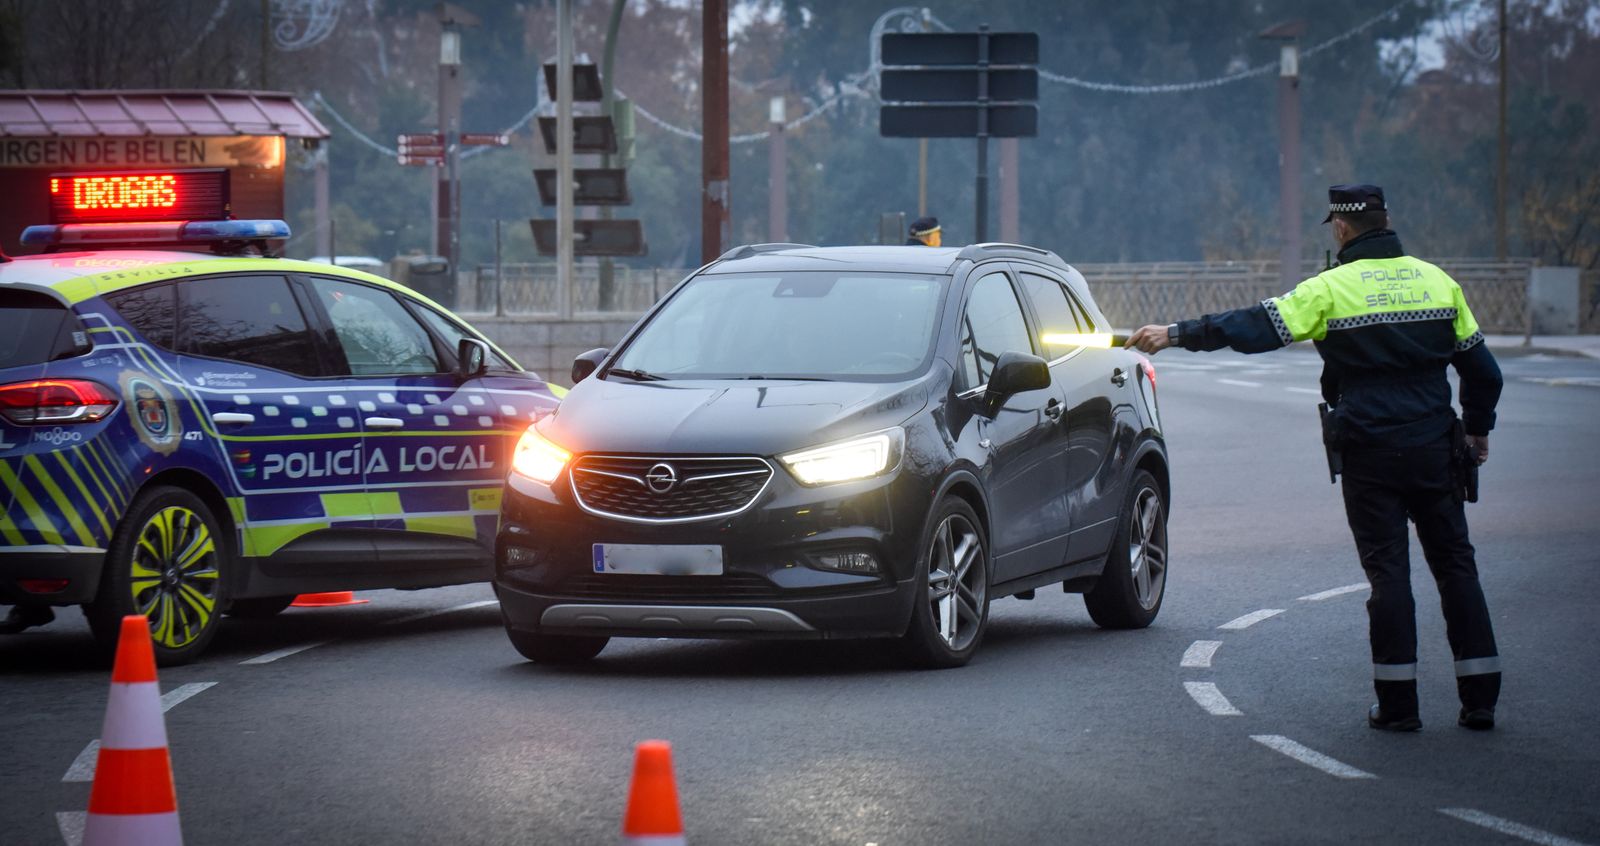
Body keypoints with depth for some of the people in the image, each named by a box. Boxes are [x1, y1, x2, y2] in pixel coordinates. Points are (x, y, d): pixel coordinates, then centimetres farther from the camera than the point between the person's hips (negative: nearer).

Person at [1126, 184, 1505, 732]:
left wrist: (1178, 335, -8)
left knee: (1388, 572, 1)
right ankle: (1479, 697, 6)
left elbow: (1257, 327, -12)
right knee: (1455, 566, 8)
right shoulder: (1438, 282, 6)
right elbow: (1483, 371, 11)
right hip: (1436, 450, 3)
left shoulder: (1332, 289, -6)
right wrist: (1476, 430, 26)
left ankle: (1398, 704, 0)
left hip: (1370, 454, -3)